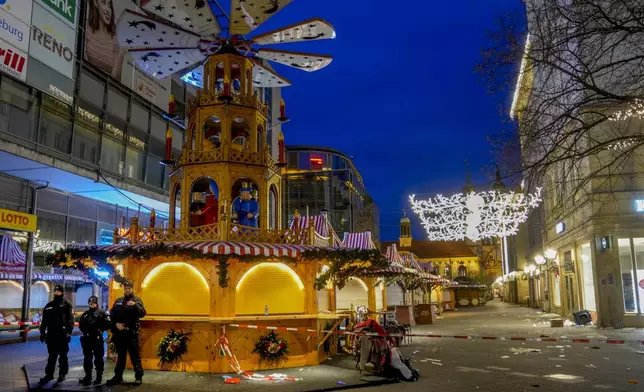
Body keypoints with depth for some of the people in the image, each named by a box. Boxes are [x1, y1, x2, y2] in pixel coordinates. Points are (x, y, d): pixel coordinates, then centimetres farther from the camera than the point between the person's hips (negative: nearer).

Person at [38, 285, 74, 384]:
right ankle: (49, 374, 19)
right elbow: (44, 321, 16)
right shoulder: (49, 305, 15)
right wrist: (42, 333, 11)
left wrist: (68, 332, -18)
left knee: (62, 356, 4)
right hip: (51, 335, 5)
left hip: (62, 335, -5)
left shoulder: (67, 304, -2)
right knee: (52, 355, 12)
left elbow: (70, 320, -9)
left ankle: (62, 374, 12)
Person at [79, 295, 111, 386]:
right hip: (86, 338, 6)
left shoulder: (101, 312, -3)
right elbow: (80, 324, 24)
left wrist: (100, 329, -11)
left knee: (98, 358, 1)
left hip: (97, 338, -5)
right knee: (87, 358, 10)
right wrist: (84, 330, 11)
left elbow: (108, 324, -9)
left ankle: (99, 377, 8)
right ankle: (88, 376, 20)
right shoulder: (86, 313, 15)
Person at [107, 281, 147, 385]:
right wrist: (116, 324, -8)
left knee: (135, 356, -1)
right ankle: (118, 376, 23)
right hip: (119, 332, 4)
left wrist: (135, 305, -27)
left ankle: (139, 377, 5)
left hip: (132, 333, -4)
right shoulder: (118, 301, 12)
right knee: (120, 355, 14)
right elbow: (112, 314, 9)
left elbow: (142, 313, -12)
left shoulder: (136, 300, 0)